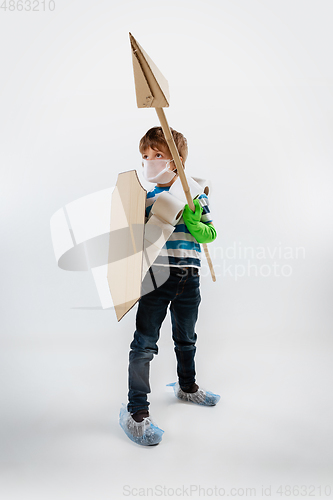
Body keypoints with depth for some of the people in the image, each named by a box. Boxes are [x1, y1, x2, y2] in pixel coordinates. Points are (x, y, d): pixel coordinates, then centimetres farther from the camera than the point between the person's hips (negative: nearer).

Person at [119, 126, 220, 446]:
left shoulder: (195, 194, 3)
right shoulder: (144, 197, 2)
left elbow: (210, 235, 0)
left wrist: (192, 222, -17)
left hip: (188, 279, 2)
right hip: (156, 276, -2)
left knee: (186, 338, 20)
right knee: (144, 343, -4)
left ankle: (187, 386, 45)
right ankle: (136, 412, 9)